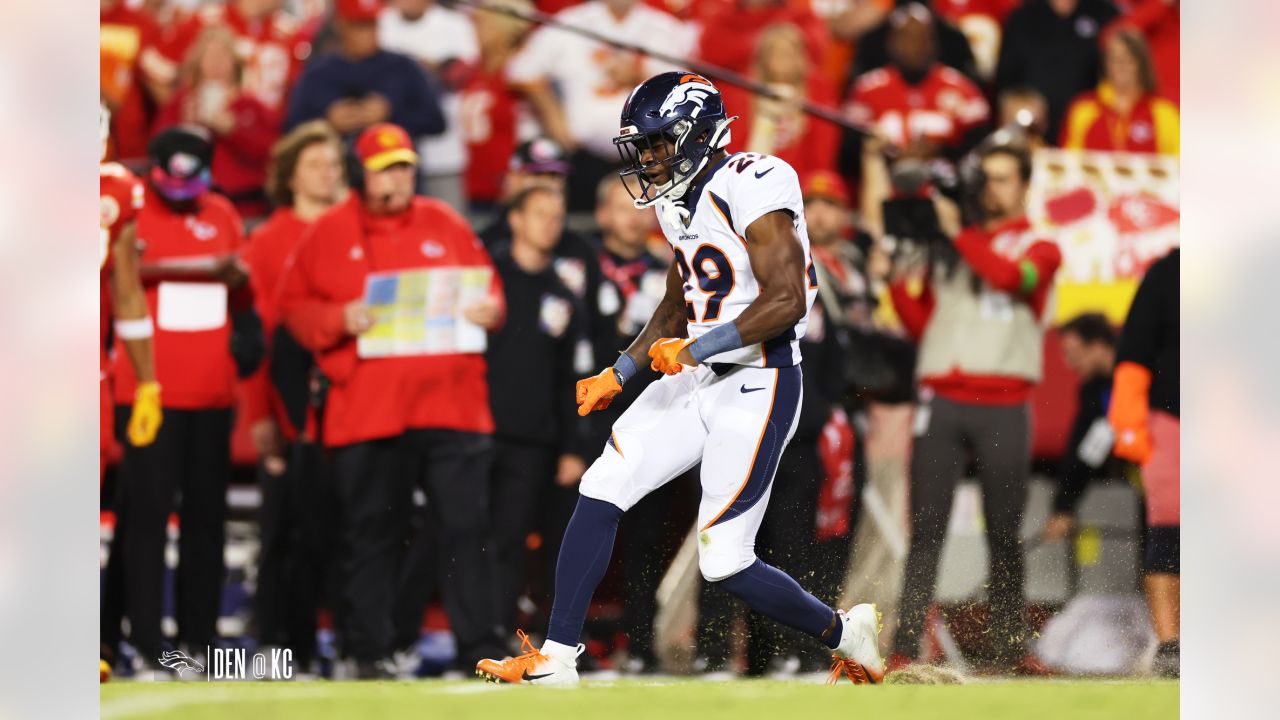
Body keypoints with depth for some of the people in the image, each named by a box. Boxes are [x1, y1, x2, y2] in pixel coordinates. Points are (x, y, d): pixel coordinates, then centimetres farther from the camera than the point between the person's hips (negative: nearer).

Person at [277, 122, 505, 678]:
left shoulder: (446, 226, 12)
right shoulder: (328, 234, 6)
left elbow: (488, 287, 19)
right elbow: (294, 308, 4)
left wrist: (489, 310, -4)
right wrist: (341, 320, -13)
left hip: (451, 403, 1)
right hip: (366, 414, -1)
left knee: (467, 526, -3)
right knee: (369, 533, 3)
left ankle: (480, 646, 0)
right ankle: (368, 650, 10)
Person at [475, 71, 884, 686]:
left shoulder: (751, 185, -17)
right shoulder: (679, 201, 12)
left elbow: (785, 301, -23)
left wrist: (697, 348, -23)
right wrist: (619, 374, 18)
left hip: (757, 387, -9)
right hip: (698, 381, 9)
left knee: (724, 561, -9)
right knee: (600, 494, -2)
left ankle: (844, 633, 14)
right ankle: (556, 660, 2)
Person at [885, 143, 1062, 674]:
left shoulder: (1039, 247, 11)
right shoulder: (947, 247, 18)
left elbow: (1011, 275, -13)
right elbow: (923, 326, 16)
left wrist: (958, 233, -14)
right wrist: (896, 281, 1)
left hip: (1004, 406, -1)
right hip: (941, 400, 1)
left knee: (1004, 531, 1)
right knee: (926, 528, -5)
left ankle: (1011, 647, 7)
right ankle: (904, 647, -9)